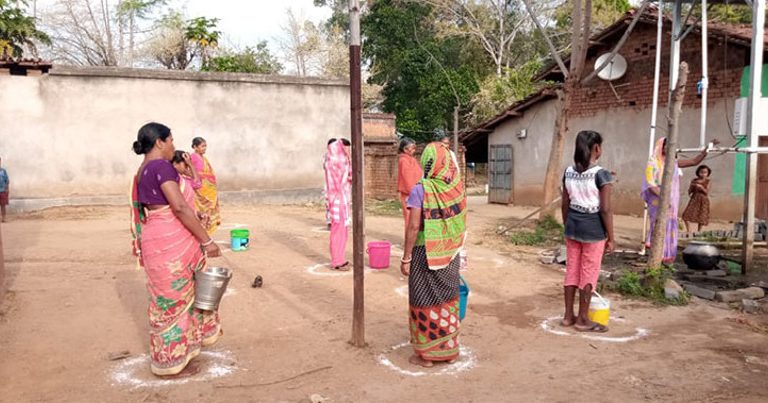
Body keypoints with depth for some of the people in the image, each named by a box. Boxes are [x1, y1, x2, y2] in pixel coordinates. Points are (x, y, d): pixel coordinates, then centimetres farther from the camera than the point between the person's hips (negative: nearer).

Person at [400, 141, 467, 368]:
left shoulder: (420, 190, -18)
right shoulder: (456, 186, -5)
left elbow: (413, 226, -18)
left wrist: (406, 258, -12)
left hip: (426, 253, -5)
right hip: (450, 252, 5)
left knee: (424, 301, 9)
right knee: (448, 300, 17)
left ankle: (426, 354, 19)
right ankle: (449, 349, 29)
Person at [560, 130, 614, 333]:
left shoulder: (568, 172, 2)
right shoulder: (601, 174, -15)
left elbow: (565, 205, 8)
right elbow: (605, 210, -15)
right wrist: (611, 238, -7)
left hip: (572, 227, 6)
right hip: (593, 229, -6)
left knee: (571, 270, 14)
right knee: (589, 274, 5)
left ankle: (568, 316, 23)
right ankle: (582, 320, 15)